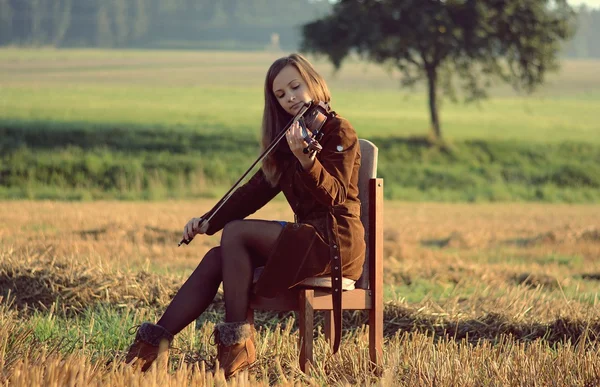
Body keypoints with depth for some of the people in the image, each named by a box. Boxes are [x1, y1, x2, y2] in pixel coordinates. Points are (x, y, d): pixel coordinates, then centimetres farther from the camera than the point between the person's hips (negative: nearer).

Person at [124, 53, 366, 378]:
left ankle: (238, 340, -20)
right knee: (216, 259, -10)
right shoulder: (288, 137, 18)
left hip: (336, 238, -7)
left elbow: (333, 196, -20)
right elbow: (256, 190, 16)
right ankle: (154, 342, -16)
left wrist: (305, 158, -39)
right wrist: (208, 222, 4)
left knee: (236, 233, -22)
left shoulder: (338, 131, -7)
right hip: (306, 234, 7)